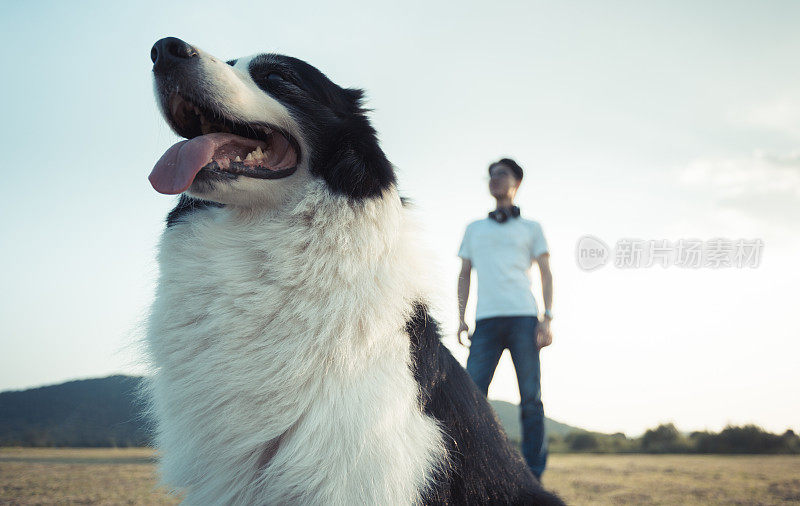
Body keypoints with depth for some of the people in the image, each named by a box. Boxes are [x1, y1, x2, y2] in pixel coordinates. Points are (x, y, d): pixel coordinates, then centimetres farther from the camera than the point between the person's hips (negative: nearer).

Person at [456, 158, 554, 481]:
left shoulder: (531, 228, 18)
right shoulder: (474, 229, 24)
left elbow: (546, 275, 11)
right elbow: (464, 275, 22)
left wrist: (547, 319, -3)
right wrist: (461, 319, 9)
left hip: (523, 318, -2)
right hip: (486, 321, 2)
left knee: (531, 398, -6)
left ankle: (533, 476, -3)